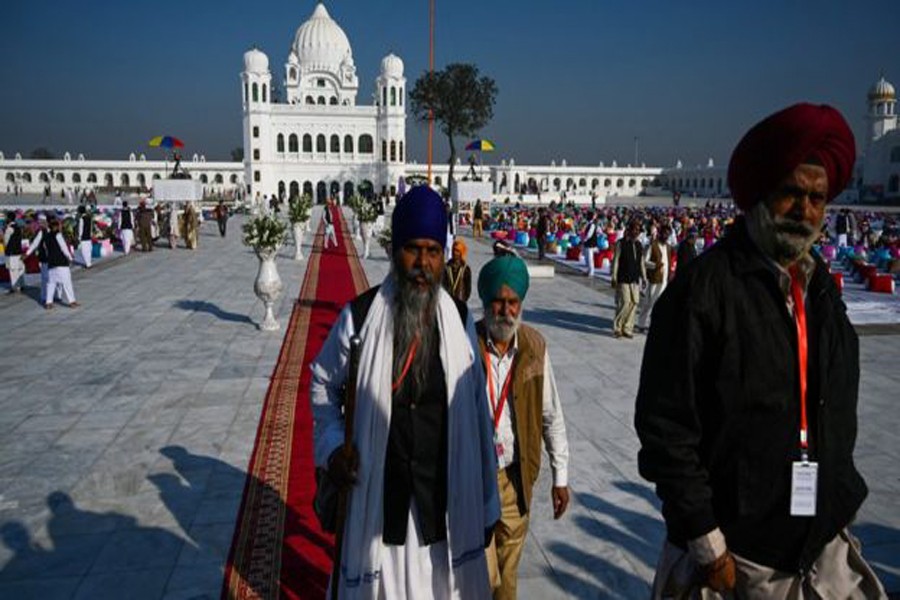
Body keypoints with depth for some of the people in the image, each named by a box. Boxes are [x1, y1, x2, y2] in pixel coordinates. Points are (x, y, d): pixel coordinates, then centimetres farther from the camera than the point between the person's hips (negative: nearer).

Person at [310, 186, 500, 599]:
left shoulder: (459, 319, -5)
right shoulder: (360, 316, -9)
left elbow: (478, 415, -2)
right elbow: (322, 384, 7)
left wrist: (485, 504, 1)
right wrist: (331, 446, -9)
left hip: (444, 495, 1)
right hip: (379, 493, -1)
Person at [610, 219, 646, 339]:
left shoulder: (639, 245, 15)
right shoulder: (621, 243, -2)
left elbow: (641, 263, 19)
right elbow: (615, 261, -4)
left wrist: (644, 277, 15)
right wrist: (614, 277, -9)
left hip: (635, 280, 6)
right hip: (623, 279, -6)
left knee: (634, 303, 1)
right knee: (625, 302, -11)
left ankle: (627, 328, 10)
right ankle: (617, 327, 4)